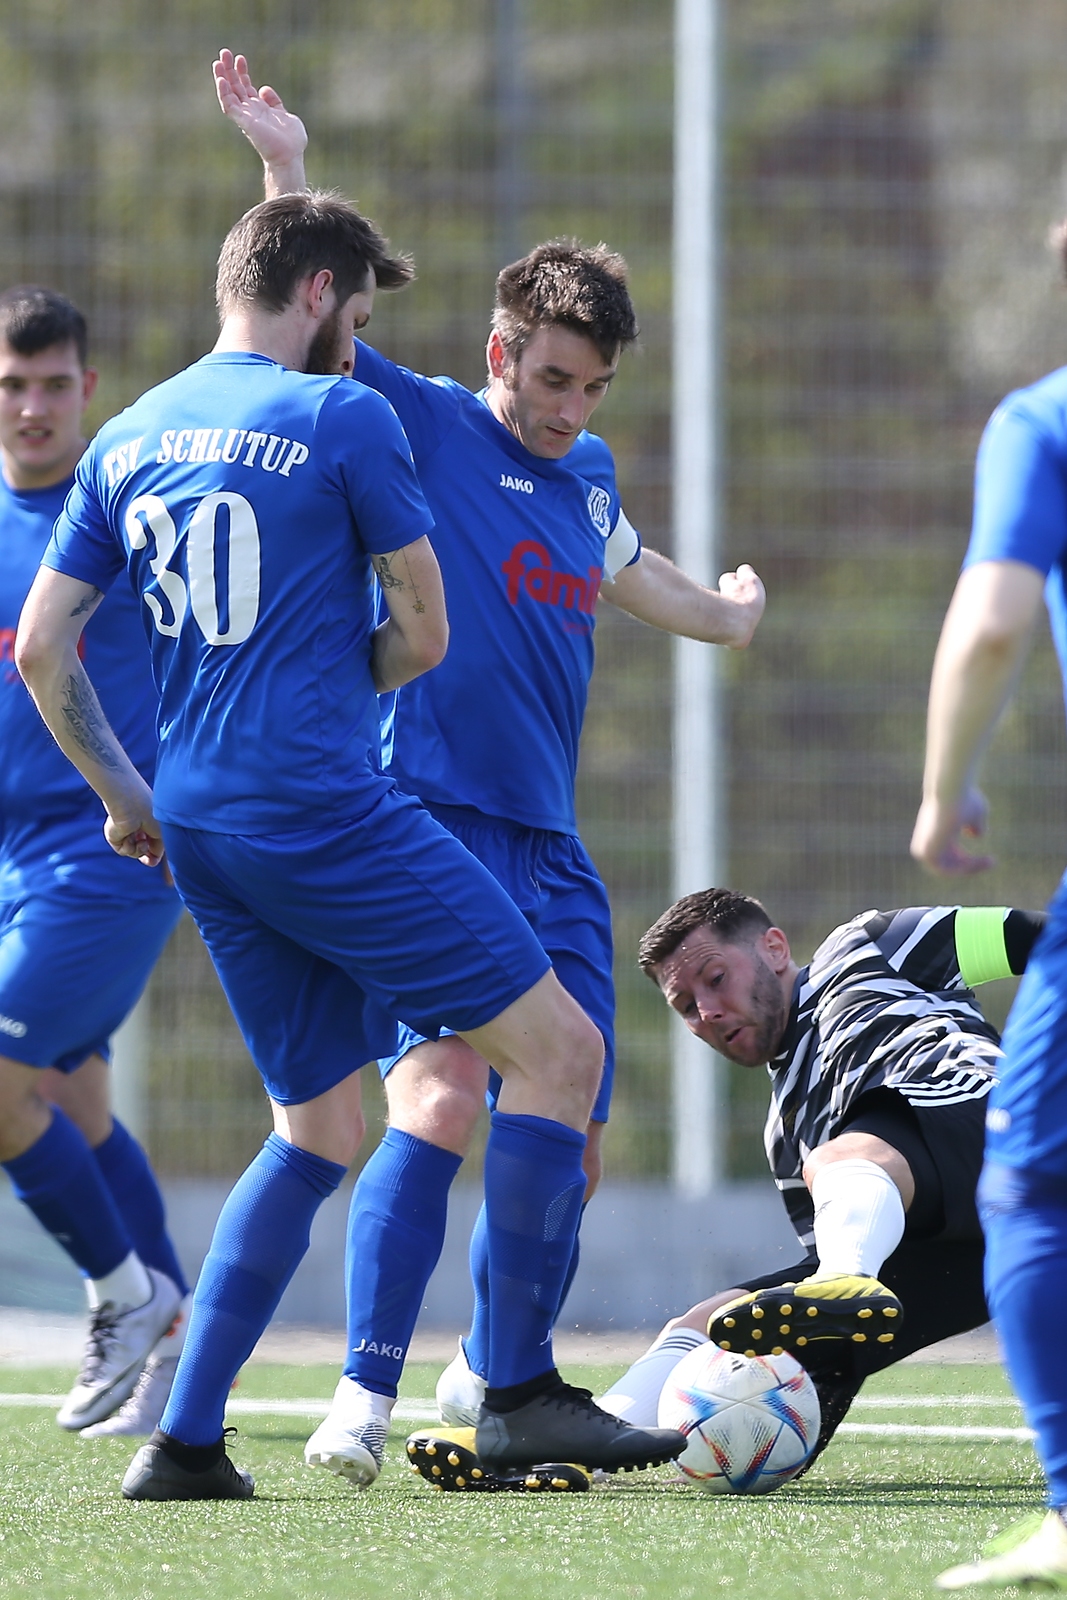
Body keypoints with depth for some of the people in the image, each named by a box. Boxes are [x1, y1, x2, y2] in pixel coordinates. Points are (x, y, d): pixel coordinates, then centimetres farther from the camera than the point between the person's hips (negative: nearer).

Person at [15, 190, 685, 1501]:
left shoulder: (126, 441, 13)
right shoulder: (342, 419, -5)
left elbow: (40, 646, 14)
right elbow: (421, 636, -3)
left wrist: (123, 794, 24)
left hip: (200, 836, 8)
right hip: (326, 805, -8)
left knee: (318, 1127, 17)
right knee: (558, 1049, -2)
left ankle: (183, 1441, 9)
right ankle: (520, 1394, -7)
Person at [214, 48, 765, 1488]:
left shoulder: (588, 476, 19)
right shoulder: (420, 427, 0)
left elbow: (642, 583, 40)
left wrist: (733, 603, 57)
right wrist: (286, 175, -23)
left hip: (550, 854, 7)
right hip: (429, 819, -7)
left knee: (565, 1137, 3)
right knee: (446, 1091, -24)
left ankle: (489, 1383, 22)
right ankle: (365, 1394, -22)